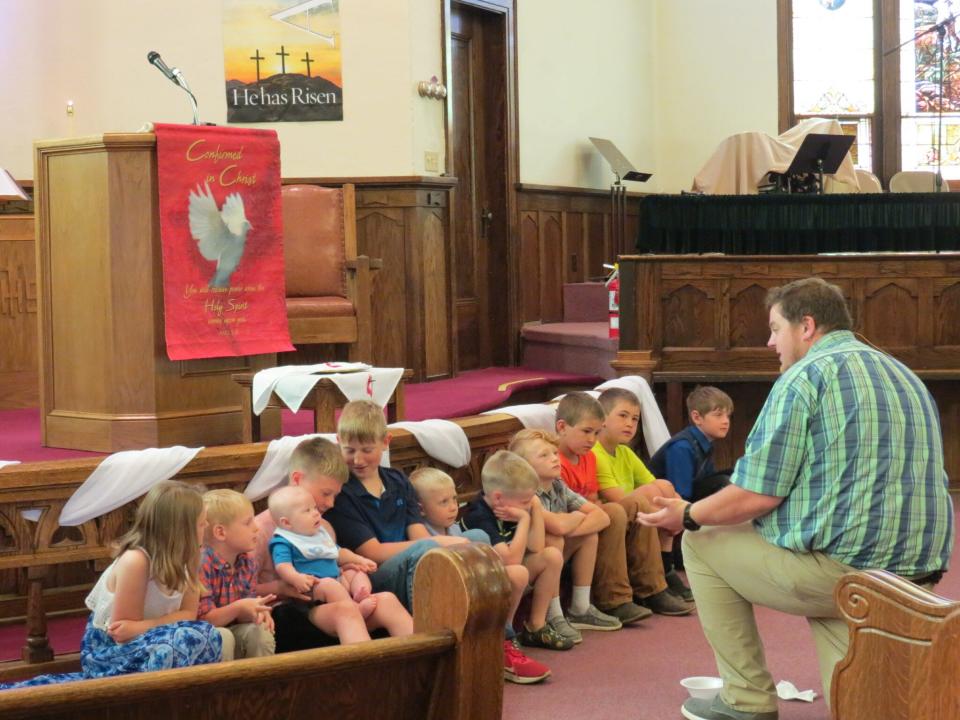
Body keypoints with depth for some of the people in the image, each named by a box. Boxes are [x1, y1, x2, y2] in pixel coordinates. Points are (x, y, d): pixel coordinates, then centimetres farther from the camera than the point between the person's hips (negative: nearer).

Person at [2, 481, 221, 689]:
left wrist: (140, 627, -24)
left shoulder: (181, 556, -4)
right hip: (107, 649, -8)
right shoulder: (135, 561, -27)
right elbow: (122, 633, -21)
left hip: (143, 644, 8)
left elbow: (189, 614, -11)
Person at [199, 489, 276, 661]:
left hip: (233, 628, 6)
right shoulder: (201, 565, -21)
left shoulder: (247, 563, 2)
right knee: (223, 637, -34)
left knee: (260, 631, -20)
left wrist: (257, 611, -20)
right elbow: (203, 619, -20)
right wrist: (238, 607, -30)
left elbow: (243, 613, 4)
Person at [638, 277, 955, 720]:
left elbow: (757, 496, -12)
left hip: (839, 567, -8)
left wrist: (687, 516, 5)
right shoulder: (905, 375, 18)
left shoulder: (804, 377, -8)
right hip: (921, 570, 8)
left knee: (702, 542, 13)